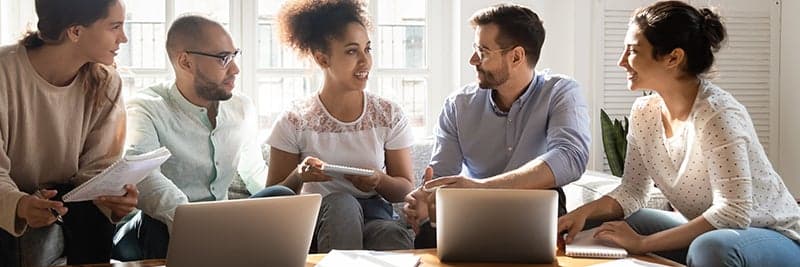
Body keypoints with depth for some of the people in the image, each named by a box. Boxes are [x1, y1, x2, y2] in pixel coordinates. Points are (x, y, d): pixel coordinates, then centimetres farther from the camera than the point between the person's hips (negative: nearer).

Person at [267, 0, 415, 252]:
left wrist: (380, 181, -17)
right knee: (341, 203, -35)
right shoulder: (294, 121, -2)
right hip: (319, 220, 0)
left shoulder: (389, 115, 4)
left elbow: (404, 190, 7)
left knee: (394, 237, -35)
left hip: (375, 216, 0)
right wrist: (299, 177, -21)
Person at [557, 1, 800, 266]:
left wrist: (643, 243, -29)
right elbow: (632, 191, 3)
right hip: (705, 231, 7)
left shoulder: (716, 113, -25)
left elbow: (733, 212, -30)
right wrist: (585, 212, -17)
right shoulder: (644, 112, -3)